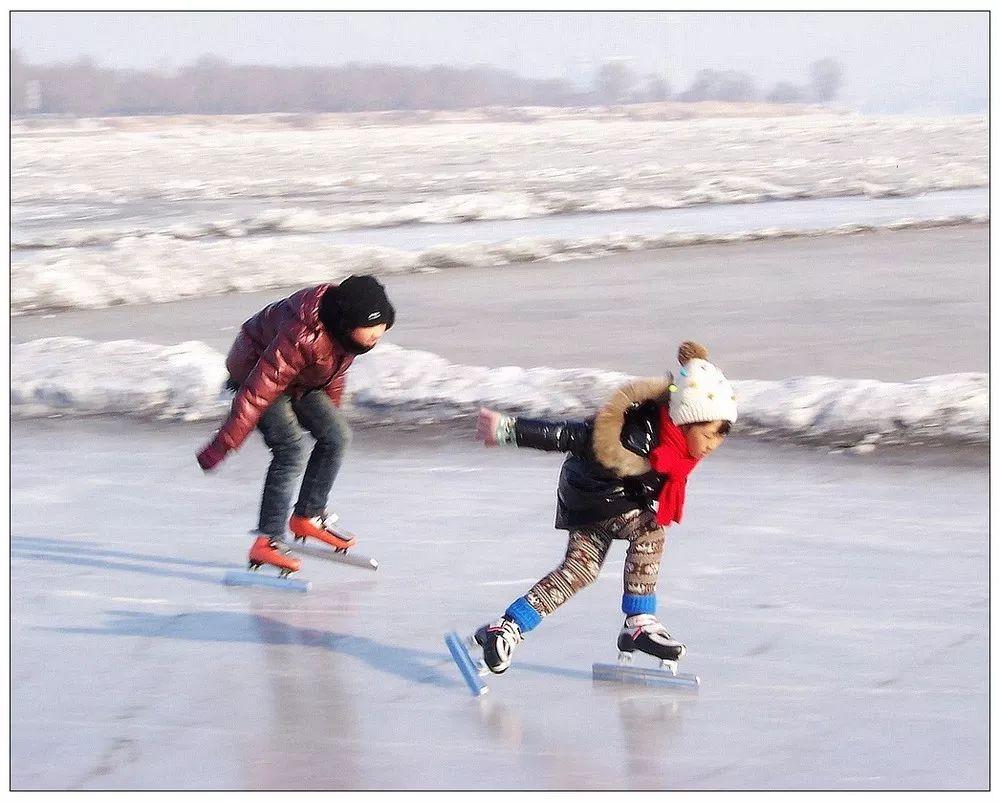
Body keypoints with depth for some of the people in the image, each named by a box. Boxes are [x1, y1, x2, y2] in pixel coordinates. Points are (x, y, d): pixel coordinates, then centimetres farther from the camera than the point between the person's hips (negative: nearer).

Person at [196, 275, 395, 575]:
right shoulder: (303, 335, -40)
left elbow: (334, 370, 9)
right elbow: (259, 391, -38)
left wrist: (328, 416, 23)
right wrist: (223, 444, -36)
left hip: (301, 381, 8)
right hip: (254, 370, -8)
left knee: (337, 436, 0)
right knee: (292, 448, -23)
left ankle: (307, 516, 15)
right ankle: (267, 542, -24)